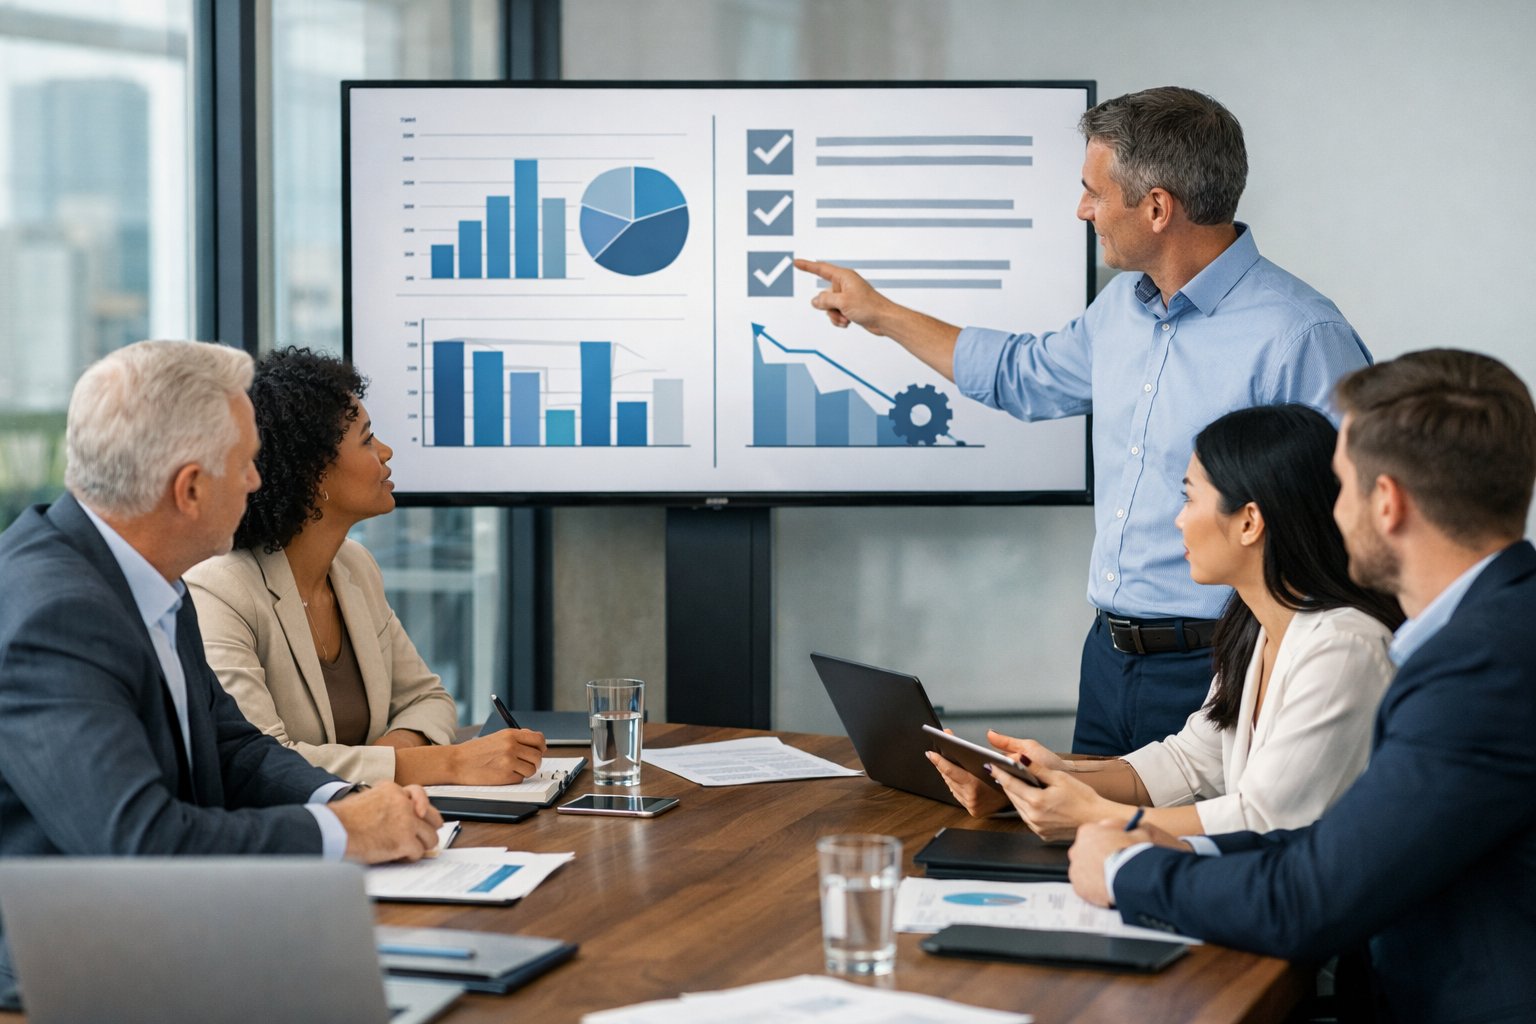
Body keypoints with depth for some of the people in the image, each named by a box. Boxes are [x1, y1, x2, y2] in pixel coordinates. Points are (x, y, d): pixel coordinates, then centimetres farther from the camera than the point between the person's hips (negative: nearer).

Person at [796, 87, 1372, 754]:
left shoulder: (1300, 337, -18)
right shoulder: (1123, 306, 10)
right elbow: (1023, 375, 30)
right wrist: (881, 314, 35)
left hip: (1207, 673, -8)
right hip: (1108, 657, 8)